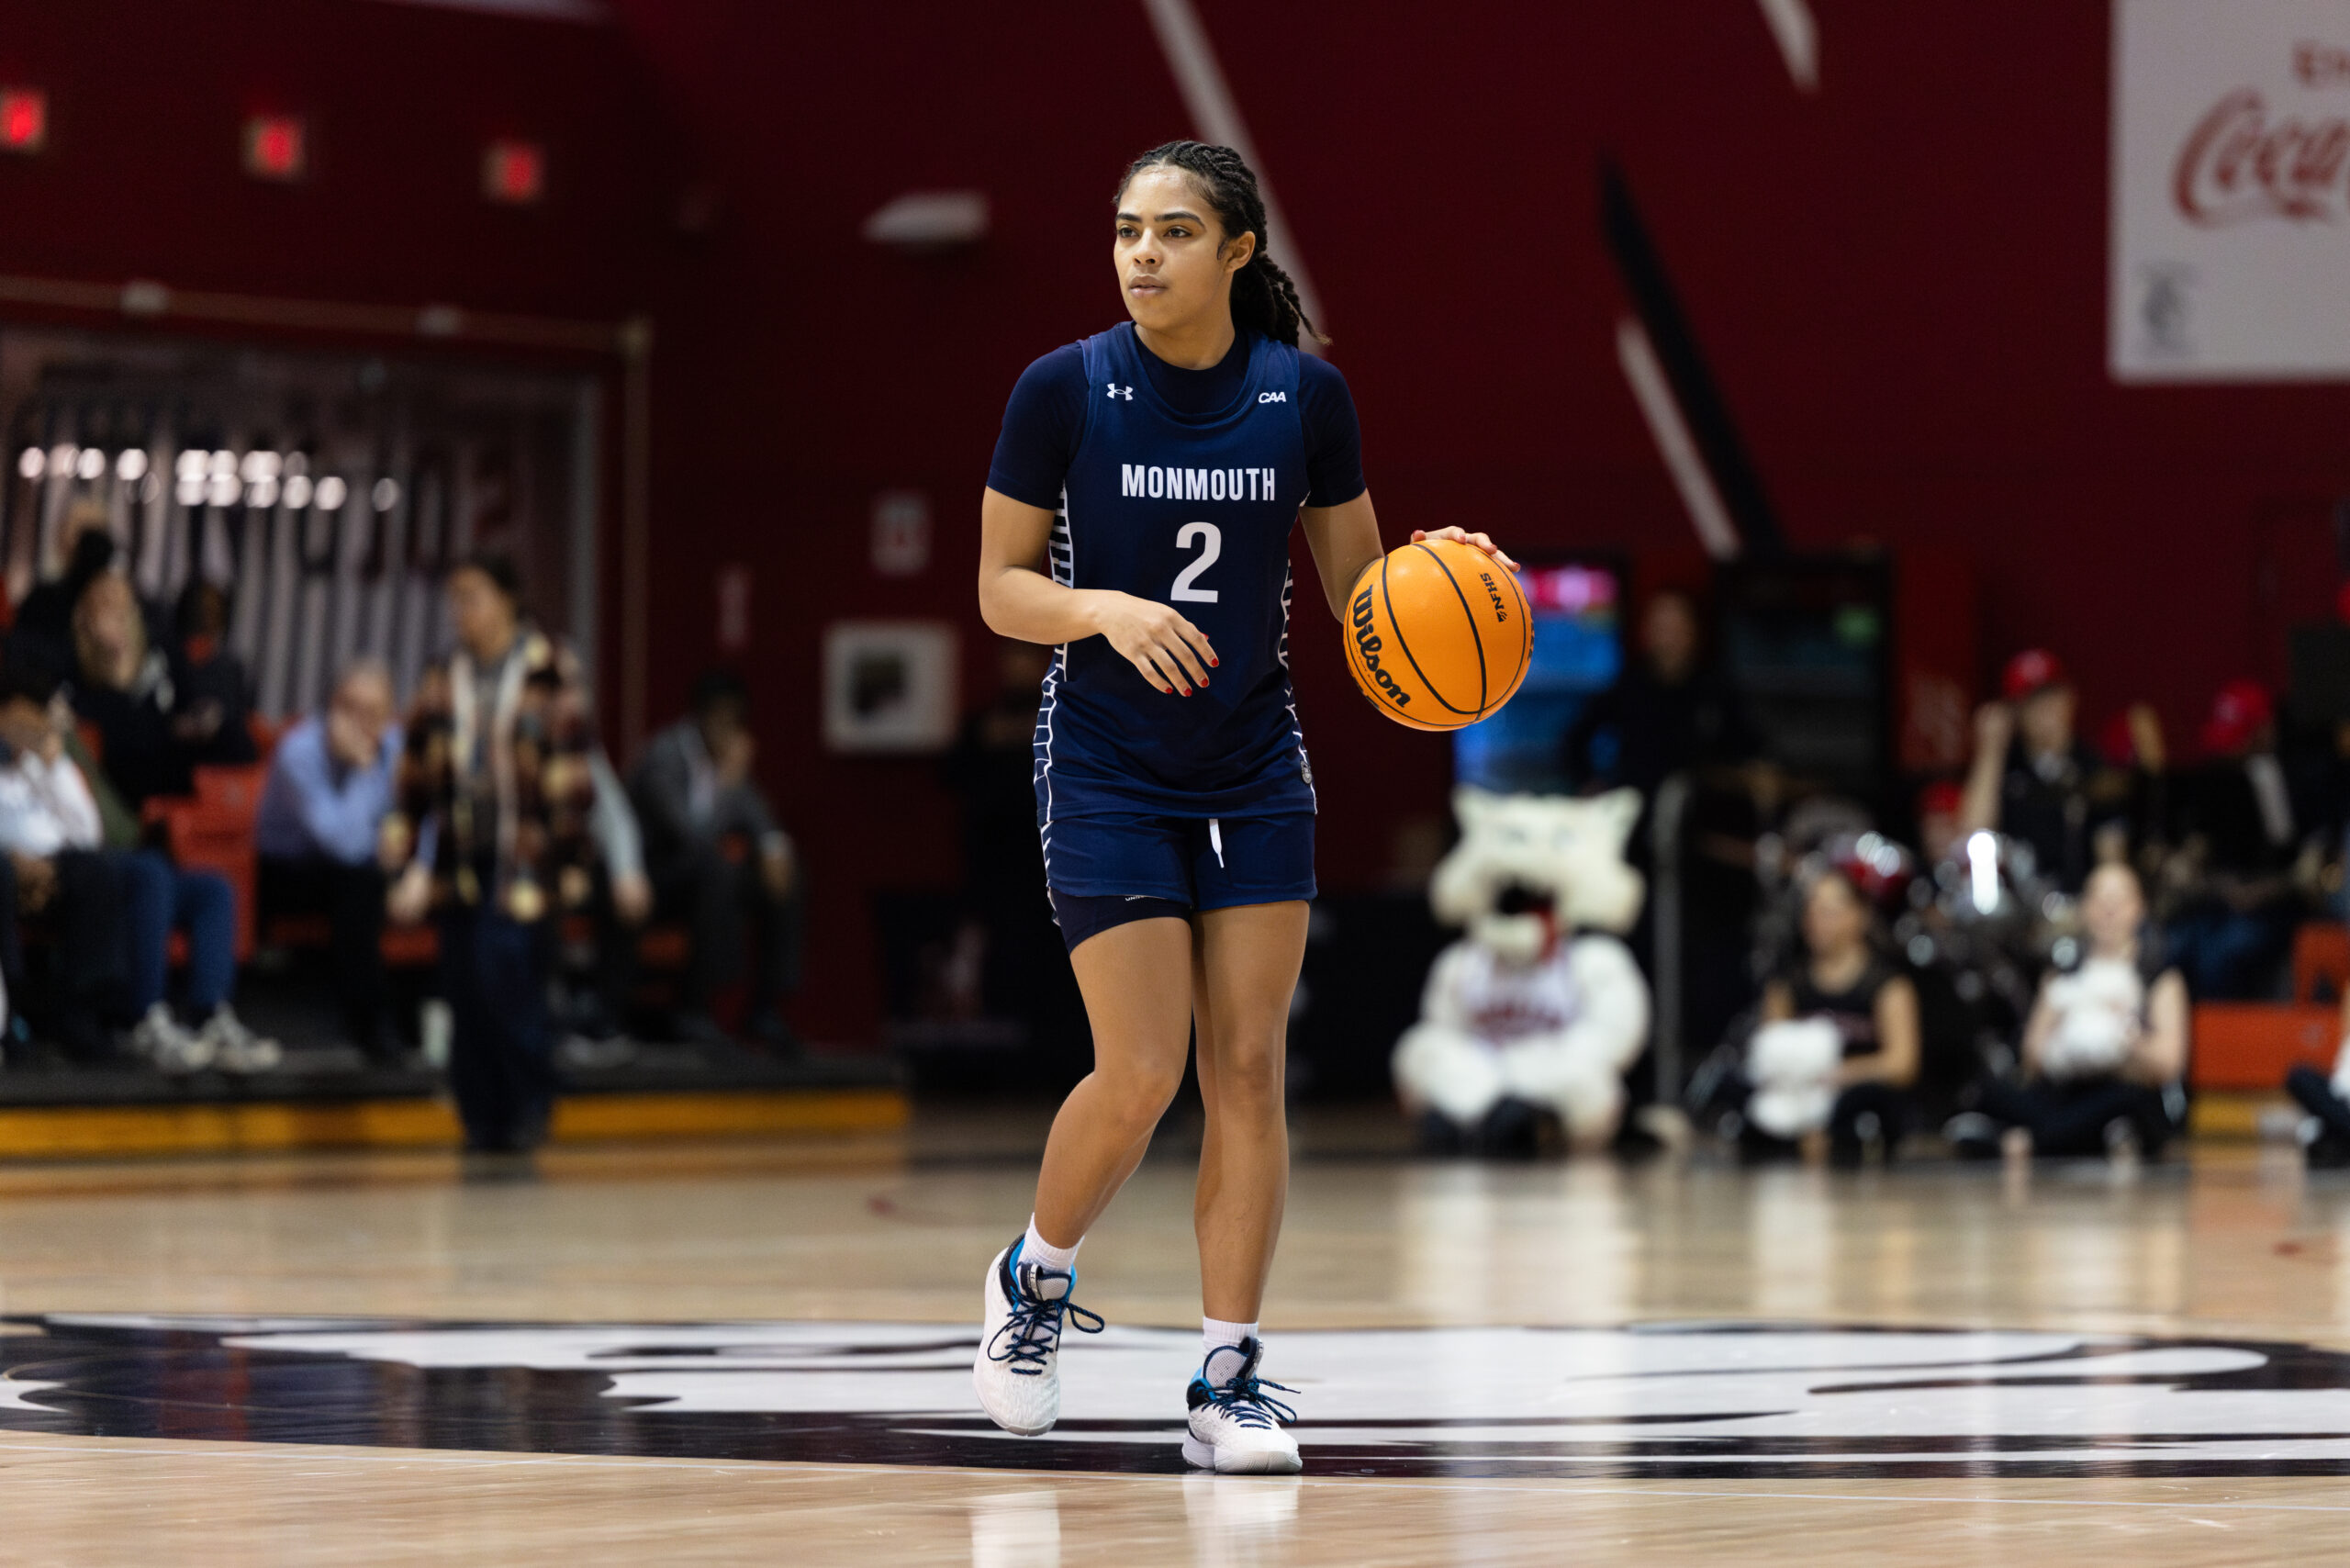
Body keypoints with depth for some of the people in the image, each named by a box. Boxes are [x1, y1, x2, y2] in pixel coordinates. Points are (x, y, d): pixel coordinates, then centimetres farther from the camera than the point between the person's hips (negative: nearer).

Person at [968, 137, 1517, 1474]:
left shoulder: (1306, 396, -2)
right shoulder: (1065, 390, -9)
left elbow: (1358, 584, 6)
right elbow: (1001, 588, -6)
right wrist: (1107, 607, -25)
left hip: (1254, 769, 3)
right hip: (1107, 770, -3)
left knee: (1249, 1068, -2)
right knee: (1142, 1075, -9)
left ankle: (1232, 1378, 4)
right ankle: (1035, 1282, 19)